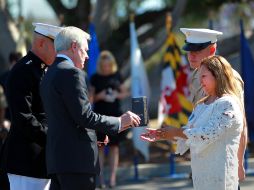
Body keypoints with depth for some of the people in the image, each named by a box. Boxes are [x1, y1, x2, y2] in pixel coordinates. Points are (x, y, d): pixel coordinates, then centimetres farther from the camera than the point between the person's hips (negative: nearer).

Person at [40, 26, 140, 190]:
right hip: (77, 159, -9)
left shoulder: (49, 75, 18)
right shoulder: (72, 73, -10)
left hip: (57, 157, 9)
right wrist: (119, 122, -5)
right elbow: (84, 116, -16)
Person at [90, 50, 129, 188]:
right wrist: (99, 96, -17)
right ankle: (100, 176, 2)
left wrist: (117, 95, -8)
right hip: (100, 115, -1)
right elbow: (91, 98, 3)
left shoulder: (116, 76, 5)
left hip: (115, 114, 1)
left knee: (114, 146, 0)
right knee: (100, 145, -1)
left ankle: (112, 177, 0)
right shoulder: (95, 78, 0)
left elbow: (125, 93, 12)